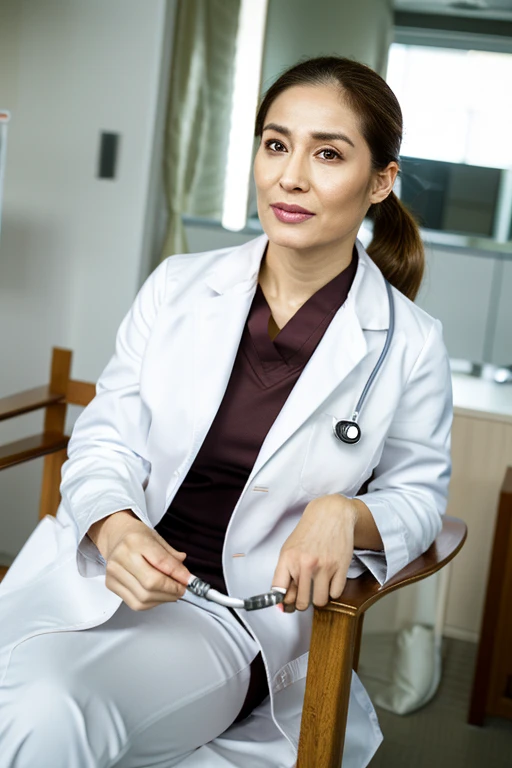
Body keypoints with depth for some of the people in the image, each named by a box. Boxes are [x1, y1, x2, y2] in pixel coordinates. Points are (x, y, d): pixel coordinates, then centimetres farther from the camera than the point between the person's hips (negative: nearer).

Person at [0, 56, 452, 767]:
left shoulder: (410, 345, -1)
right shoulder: (177, 285, 4)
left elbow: (417, 493, 10)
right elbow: (106, 435, 4)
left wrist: (346, 514, -13)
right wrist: (116, 530, -17)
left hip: (235, 615, -2)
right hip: (91, 570, 3)